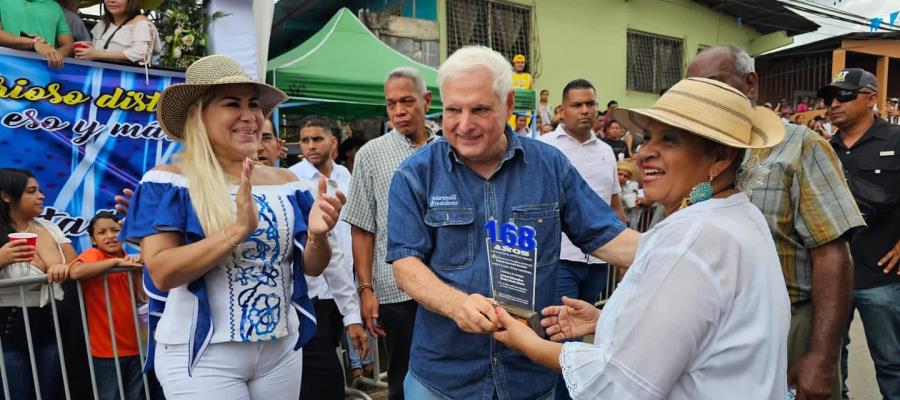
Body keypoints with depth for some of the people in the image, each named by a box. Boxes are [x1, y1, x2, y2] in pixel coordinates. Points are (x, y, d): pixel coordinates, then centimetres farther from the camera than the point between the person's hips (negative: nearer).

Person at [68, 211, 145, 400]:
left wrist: (138, 270, -9)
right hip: (106, 350, -5)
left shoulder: (129, 261, 8)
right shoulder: (92, 255, -7)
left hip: (134, 347, 5)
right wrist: (116, 261, -24)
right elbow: (75, 272, -30)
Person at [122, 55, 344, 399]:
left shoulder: (284, 182, 2)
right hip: (202, 355, -4)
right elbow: (162, 273, -17)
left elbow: (312, 266, 4)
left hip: (282, 349, 5)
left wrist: (317, 235, -17)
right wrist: (237, 229, -28)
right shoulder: (169, 182, -9)